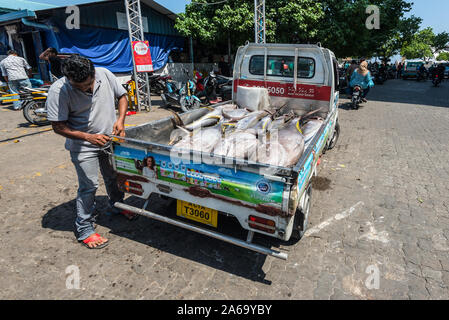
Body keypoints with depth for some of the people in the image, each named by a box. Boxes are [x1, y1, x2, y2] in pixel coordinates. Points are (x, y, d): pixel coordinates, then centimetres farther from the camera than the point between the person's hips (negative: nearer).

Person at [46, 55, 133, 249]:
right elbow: (58, 126, -16)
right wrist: (89, 137, -27)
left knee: (114, 178, 19)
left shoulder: (104, 74, -11)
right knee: (89, 186, -2)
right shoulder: (58, 91, -20)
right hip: (83, 147, -4)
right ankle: (85, 230, 15)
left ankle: (117, 206, 46)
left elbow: (121, 95, 3)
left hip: (110, 139, 4)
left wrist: (120, 120, -12)